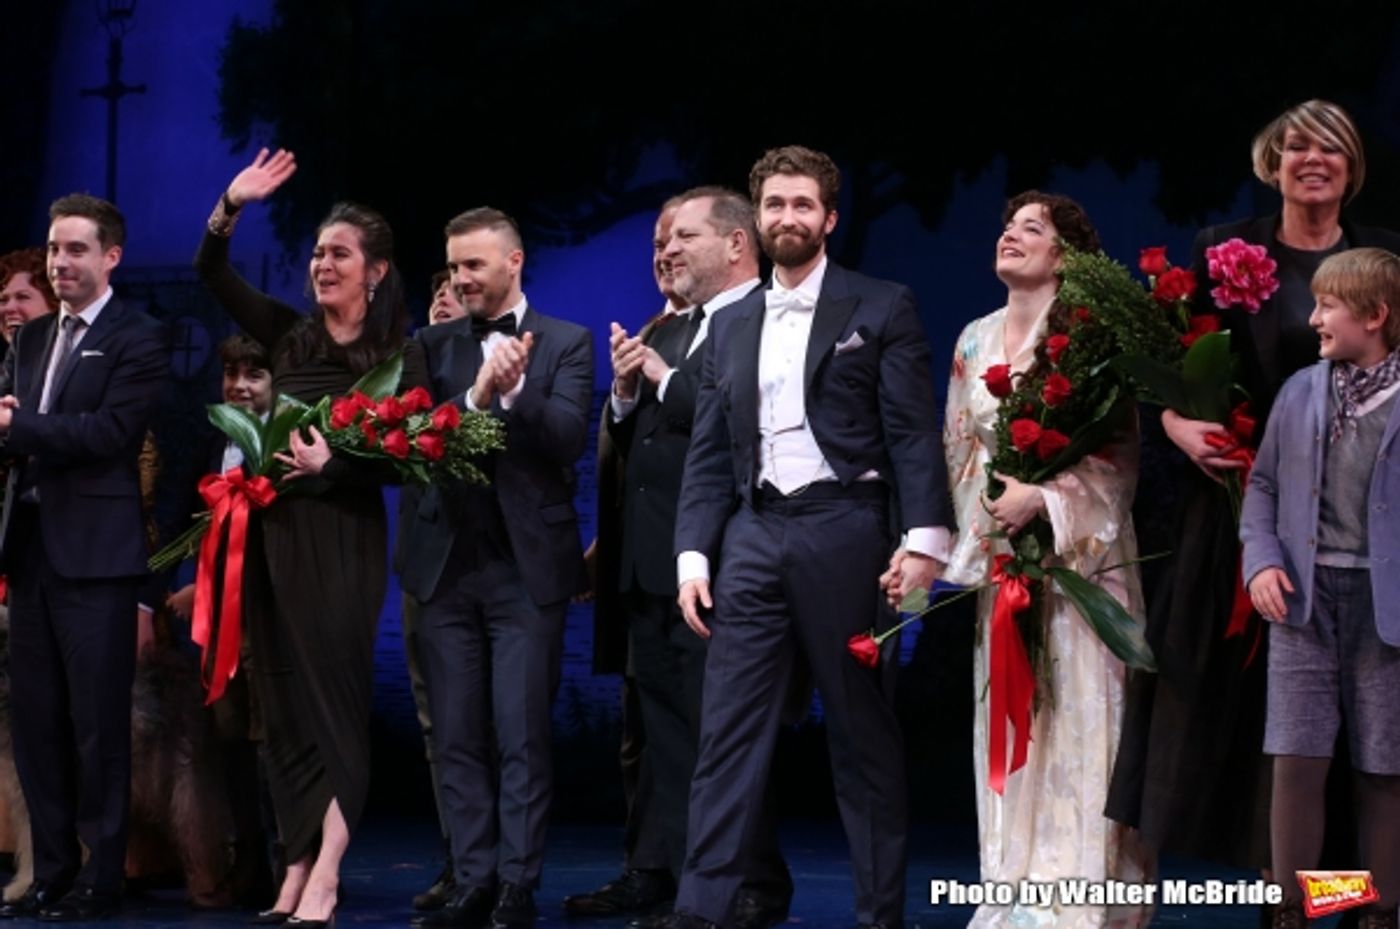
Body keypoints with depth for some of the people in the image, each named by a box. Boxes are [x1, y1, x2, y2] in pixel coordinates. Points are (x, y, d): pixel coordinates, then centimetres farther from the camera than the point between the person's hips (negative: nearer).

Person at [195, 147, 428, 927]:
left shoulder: (402, 353, -6)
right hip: (275, 532, 5)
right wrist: (231, 207, -6)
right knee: (283, 704, 6)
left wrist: (331, 464, -23)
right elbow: (212, 273, 10)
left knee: (333, 699, -3)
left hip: (343, 539, -5)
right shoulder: (292, 335, 8)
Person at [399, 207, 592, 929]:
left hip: (527, 565, -3)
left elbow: (568, 439, -9)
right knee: (457, 736, 5)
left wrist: (514, 391, -23)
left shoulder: (566, 342, 3)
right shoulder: (434, 344, 10)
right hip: (447, 564, 3)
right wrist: (475, 396, -19)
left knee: (522, 736, -3)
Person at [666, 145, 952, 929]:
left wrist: (925, 537, -15)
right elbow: (710, 454, 15)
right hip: (752, 536, 4)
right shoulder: (731, 327, 17)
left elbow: (914, 432, -4)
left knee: (863, 732, 2)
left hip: (842, 531, -4)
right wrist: (694, 552, 5)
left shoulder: (882, 308, 3)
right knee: (729, 731, -1)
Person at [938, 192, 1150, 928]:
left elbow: (1119, 451, -9)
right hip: (999, 555, 5)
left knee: (1078, 718, -6)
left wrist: (1043, 497, -18)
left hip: (1078, 551, -5)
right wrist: (982, 521, 3)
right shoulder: (975, 340, 12)